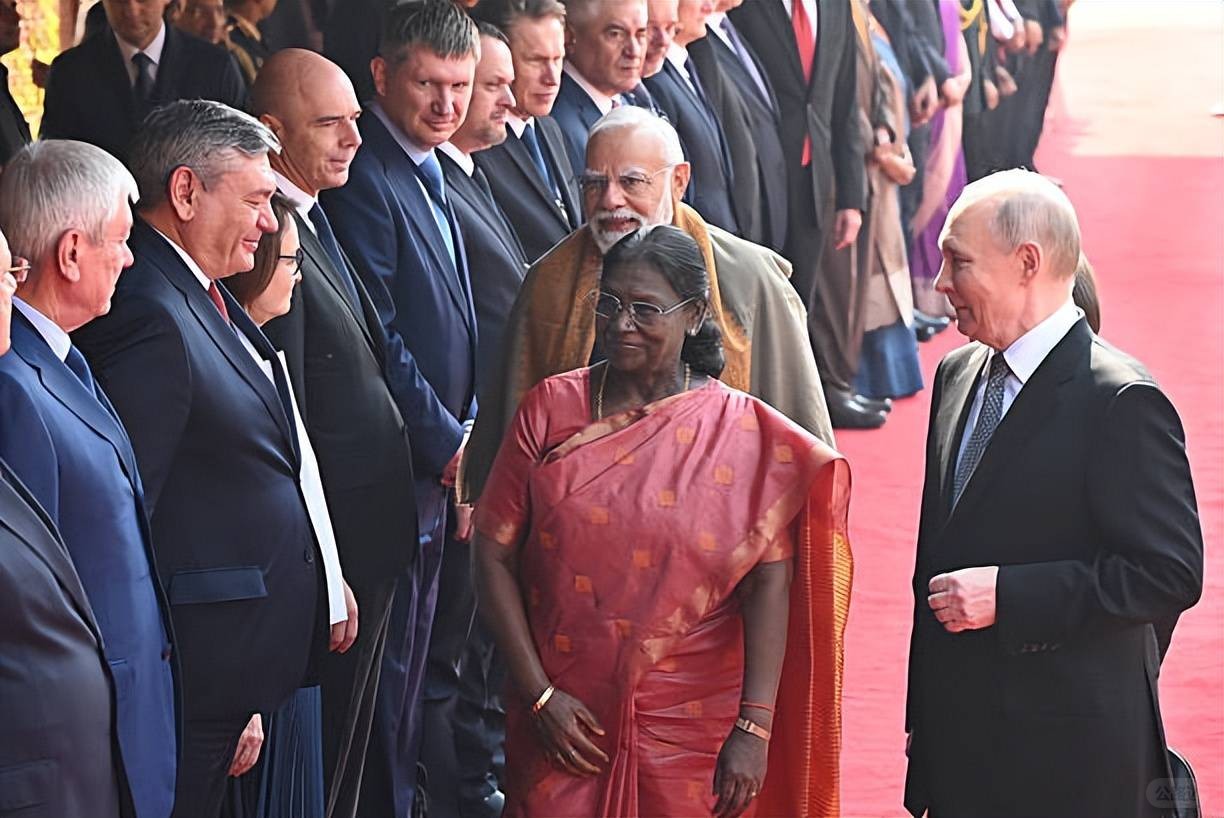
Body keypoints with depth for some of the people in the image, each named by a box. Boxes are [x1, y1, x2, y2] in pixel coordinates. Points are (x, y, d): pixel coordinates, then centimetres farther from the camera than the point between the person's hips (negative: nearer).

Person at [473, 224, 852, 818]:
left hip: (691, 726, -1)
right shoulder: (550, 409, 0)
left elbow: (769, 584, -9)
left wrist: (754, 728, -16)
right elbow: (494, 556, -1)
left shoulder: (742, 433, -4)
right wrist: (539, 695, -7)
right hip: (563, 723, 1)